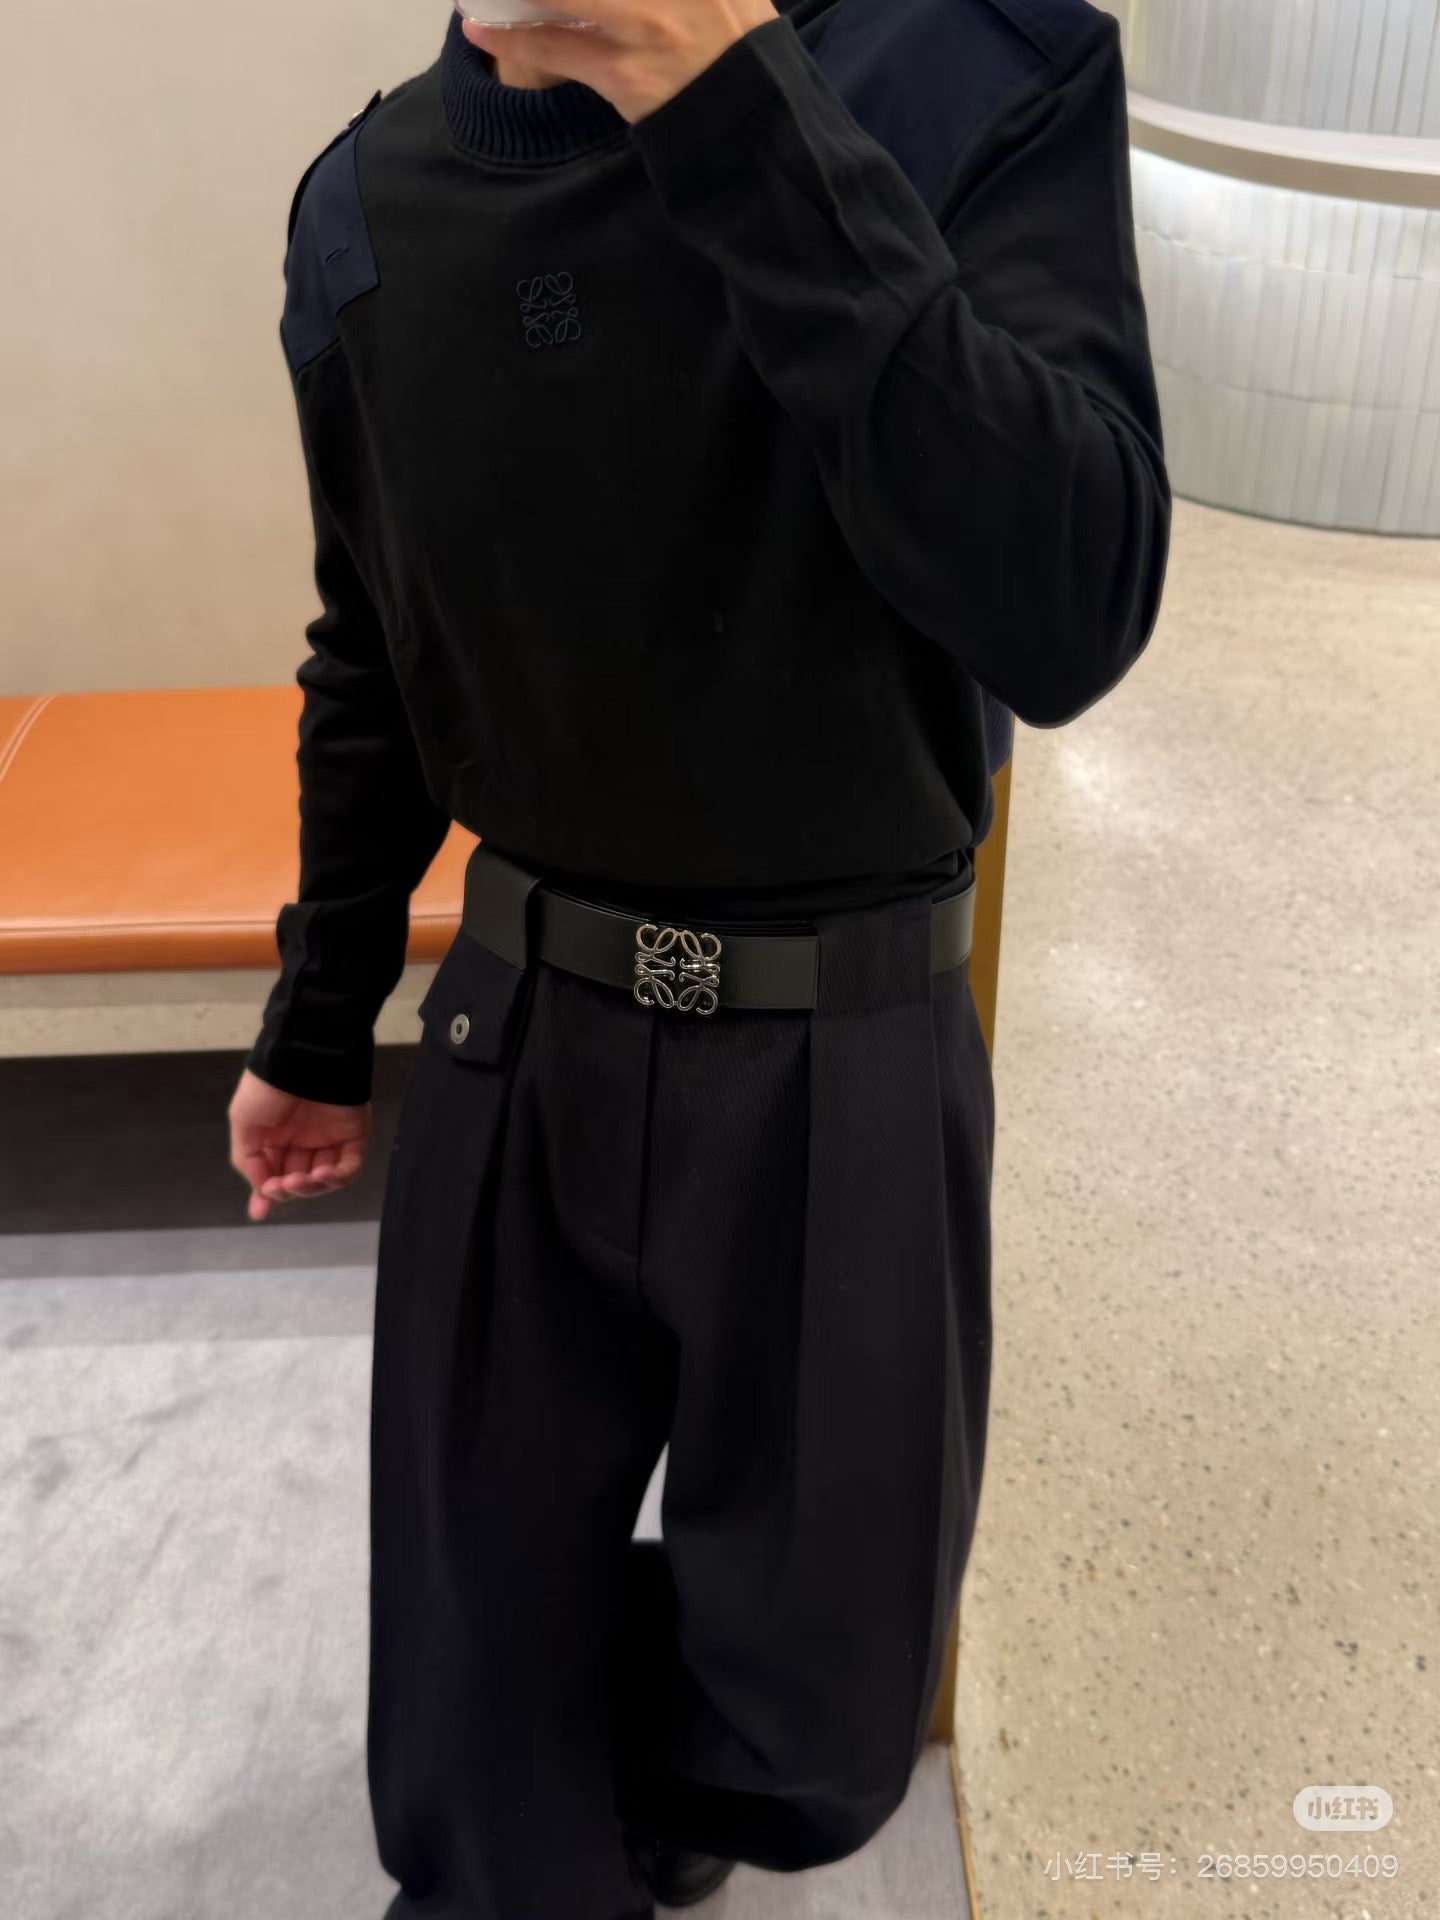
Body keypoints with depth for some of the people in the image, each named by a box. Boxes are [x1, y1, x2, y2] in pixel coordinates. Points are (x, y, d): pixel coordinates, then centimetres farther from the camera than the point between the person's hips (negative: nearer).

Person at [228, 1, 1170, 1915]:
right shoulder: (368, 201, 0)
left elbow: (1068, 619, -26)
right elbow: (374, 672, 11)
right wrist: (317, 1025, 18)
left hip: (841, 1058, -2)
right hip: (512, 1039, 3)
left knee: (816, 1742, 18)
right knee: (479, 1692, 16)